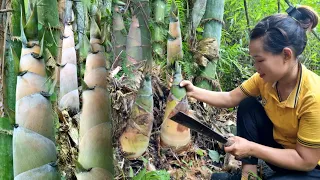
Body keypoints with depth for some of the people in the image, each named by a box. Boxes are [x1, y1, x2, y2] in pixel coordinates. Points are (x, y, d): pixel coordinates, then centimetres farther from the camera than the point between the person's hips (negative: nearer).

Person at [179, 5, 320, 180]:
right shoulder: (266, 77, -13)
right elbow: (230, 98, -2)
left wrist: (251, 148, -29)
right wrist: (194, 91, -14)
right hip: (279, 145, 7)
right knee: (247, 106, -10)